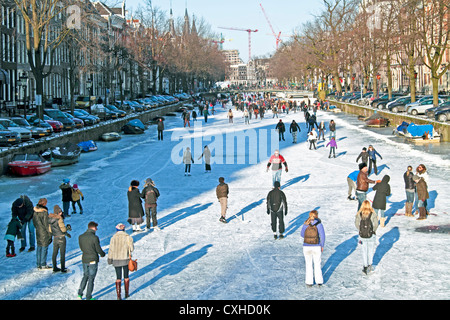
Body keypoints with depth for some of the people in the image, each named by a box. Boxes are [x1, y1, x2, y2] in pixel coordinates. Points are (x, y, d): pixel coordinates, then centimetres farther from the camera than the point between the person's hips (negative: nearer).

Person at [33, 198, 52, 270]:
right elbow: (46, 223, -16)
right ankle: (43, 265, 7)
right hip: (44, 233, -7)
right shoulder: (44, 212, -20)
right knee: (44, 248, 1)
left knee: (39, 248, 15)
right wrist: (50, 232, -7)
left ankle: (38, 264, 22)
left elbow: (34, 222, 12)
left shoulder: (35, 211, 2)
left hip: (38, 232, 7)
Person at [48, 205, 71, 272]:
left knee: (54, 253, 15)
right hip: (61, 238, -6)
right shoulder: (59, 219, -21)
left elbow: (50, 230, 10)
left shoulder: (50, 218, 1)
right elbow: (63, 229, -21)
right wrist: (68, 227, 3)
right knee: (62, 254, 5)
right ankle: (63, 269, 10)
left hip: (55, 238, 6)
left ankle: (55, 268, 23)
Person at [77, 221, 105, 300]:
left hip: (84, 260, 5)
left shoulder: (81, 237, -1)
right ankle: (88, 297, 14)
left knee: (85, 276, 22)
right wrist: (103, 254, 8)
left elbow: (81, 248, 8)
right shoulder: (94, 237, -18)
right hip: (93, 260, -5)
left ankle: (80, 293, 13)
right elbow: (98, 249, -13)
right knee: (91, 278, 7)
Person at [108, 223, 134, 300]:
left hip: (116, 259, 0)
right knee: (126, 276, 17)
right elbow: (131, 248, -6)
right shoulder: (128, 237, -8)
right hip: (126, 259, 0)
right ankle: (126, 293, 23)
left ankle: (119, 295, 0)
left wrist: (109, 259, 4)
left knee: (118, 277, 6)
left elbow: (111, 249, -6)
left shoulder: (113, 238, -8)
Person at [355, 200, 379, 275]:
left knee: (364, 251, 14)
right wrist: (373, 231, 7)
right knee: (371, 250, 16)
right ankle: (370, 264, 10)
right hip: (371, 235, -1)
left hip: (362, 235, 1)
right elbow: (376, 224, -10)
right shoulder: (372, 214, -11)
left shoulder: (359, 214, -7)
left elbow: (356, 224, -5)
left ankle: (365, 266, 15)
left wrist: (360, 230, 9)